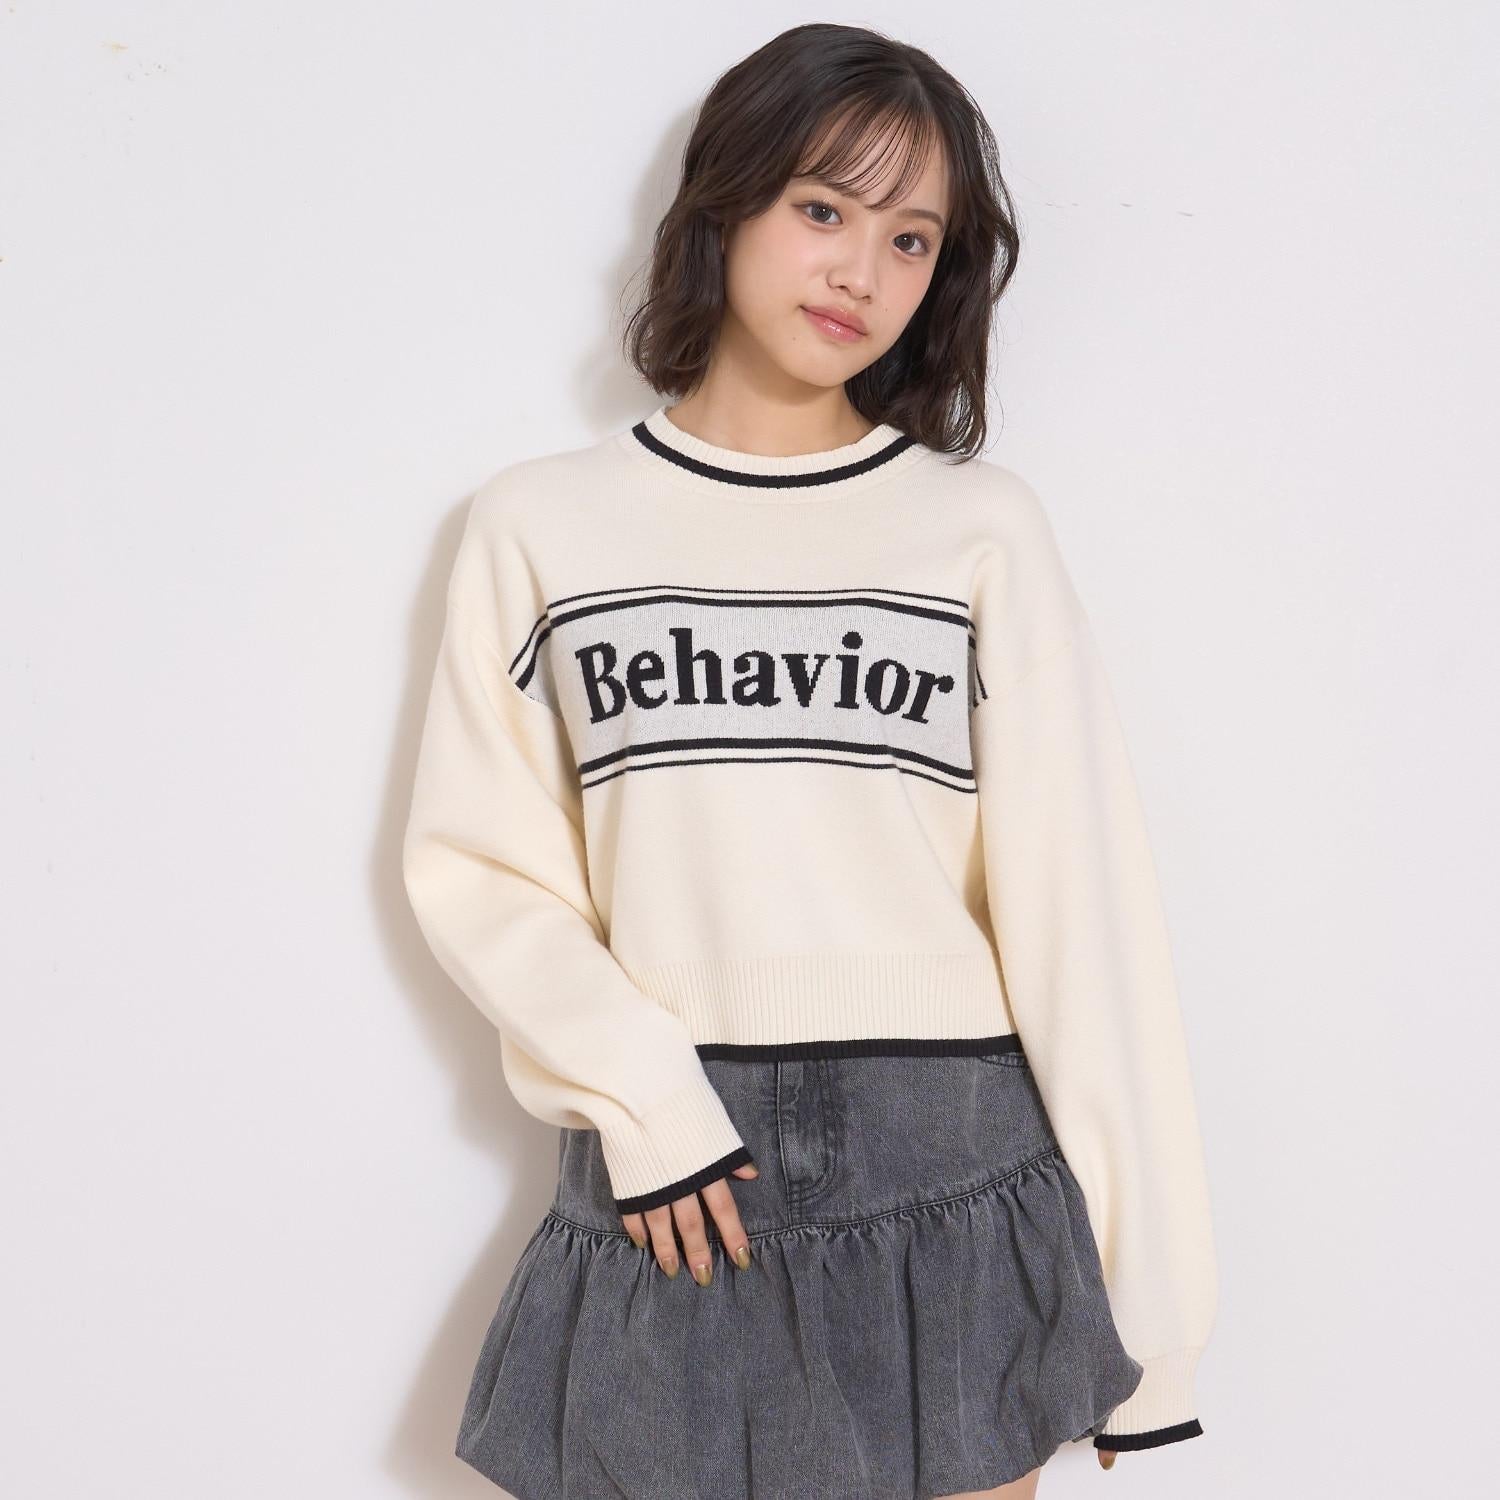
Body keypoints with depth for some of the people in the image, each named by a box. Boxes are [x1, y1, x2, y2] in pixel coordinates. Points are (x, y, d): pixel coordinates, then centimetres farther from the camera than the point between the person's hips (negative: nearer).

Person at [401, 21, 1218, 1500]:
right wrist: (639, 1099, -11)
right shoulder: (542, 523, 3)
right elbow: (474, 863, 3)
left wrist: (1145, 1294, -5)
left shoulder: (981, 525, 1)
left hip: (954, 1175, 0)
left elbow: (1079, 890, -2)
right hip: (673, 1186, 0)